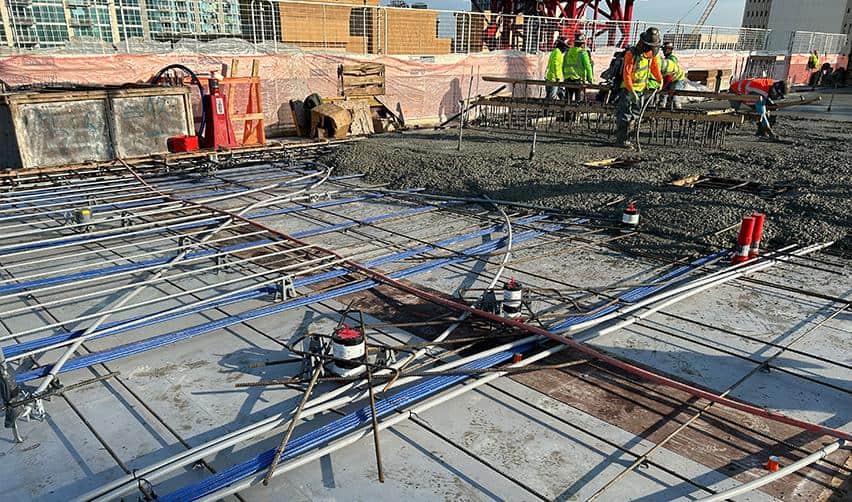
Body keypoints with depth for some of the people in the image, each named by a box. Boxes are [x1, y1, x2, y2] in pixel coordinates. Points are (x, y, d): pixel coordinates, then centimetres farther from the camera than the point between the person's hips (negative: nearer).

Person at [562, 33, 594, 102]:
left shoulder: (568, 52, 9)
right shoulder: (583, 53, -7)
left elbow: (563, 66, 13)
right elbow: (588, 67, -10)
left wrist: (565, 77, 23)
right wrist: (591, 79, -2)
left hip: (568, 79, 5)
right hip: (579, 79, -5)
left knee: (569, 98, 12)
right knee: (577, 98, -2)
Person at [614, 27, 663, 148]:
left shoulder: (651, 53, 2)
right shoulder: (631, 53, -20)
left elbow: (654, 66, 21)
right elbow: (626, 74, -25)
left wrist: (660, 80, 31)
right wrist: (631, 91, -31)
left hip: (641, 88, 8)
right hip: (627, 88, -8)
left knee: (635, 114, 8)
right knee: (624, 113, -11)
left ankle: (624, 137, 13)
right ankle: (621, 139, -9)